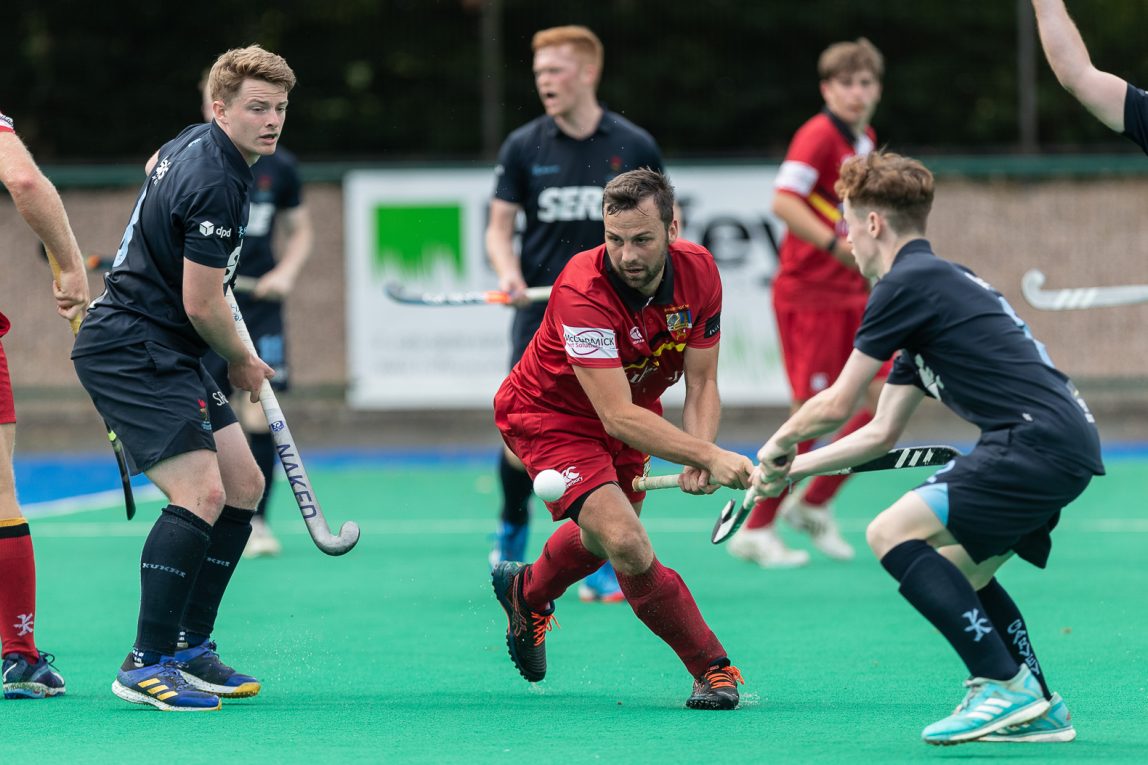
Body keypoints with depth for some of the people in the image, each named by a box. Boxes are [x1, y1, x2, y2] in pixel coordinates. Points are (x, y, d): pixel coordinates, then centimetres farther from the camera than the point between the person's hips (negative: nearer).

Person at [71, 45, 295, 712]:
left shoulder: (196, 144, 10)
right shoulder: (215, 183, -21)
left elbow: (155, 165, 36)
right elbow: (201, 306, -20)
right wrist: (242, 363, 0)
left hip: (167, 353, 11)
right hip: (131, 351, -11)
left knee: (243, 486, 10)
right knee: (201, 493, -22)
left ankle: (190, 647, 15)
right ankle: (147, 664, -20)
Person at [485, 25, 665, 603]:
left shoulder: (635, 147, 1)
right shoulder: (523, 147, 2)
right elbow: (499, 226, 5)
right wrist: (509, 272, -14)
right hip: (540, 315, 0)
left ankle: (597, 569, 4)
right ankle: (513, 525, 25)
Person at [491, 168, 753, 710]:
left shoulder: (699, 273, -19)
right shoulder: (584, 293, -37)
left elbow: (702, 384, -11)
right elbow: (618, 417, -39)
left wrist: (698, 458, -28)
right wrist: (710, 456, -46)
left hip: (631, 407, 7)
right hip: (550, 415, -7)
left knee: (605, 538, 27)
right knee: (628, 546, -25)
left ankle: (527, 592, 58)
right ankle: (712, 668, -10)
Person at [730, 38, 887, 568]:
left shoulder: (866, 142, 13)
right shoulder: (820, 135, -13)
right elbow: (783, 201, -24)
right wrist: (838, 246, -29)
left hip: (853, 296, 8)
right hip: (809, 294, -8)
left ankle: (813, 505, 15)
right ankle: (753, 532, 3)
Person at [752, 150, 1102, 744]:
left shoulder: (907, 283, -5)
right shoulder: (941, 282, 26)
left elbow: (835, 407, -2)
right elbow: (881, 432, 30)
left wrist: (779, 443, 18)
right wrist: (791, 470, 33)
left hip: (1037, 438, -10)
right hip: (1069, 446, 10)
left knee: (891, 534, -11)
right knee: (959, 570, 22)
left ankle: (1006, 687, -14)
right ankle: (1037, 711, 17)